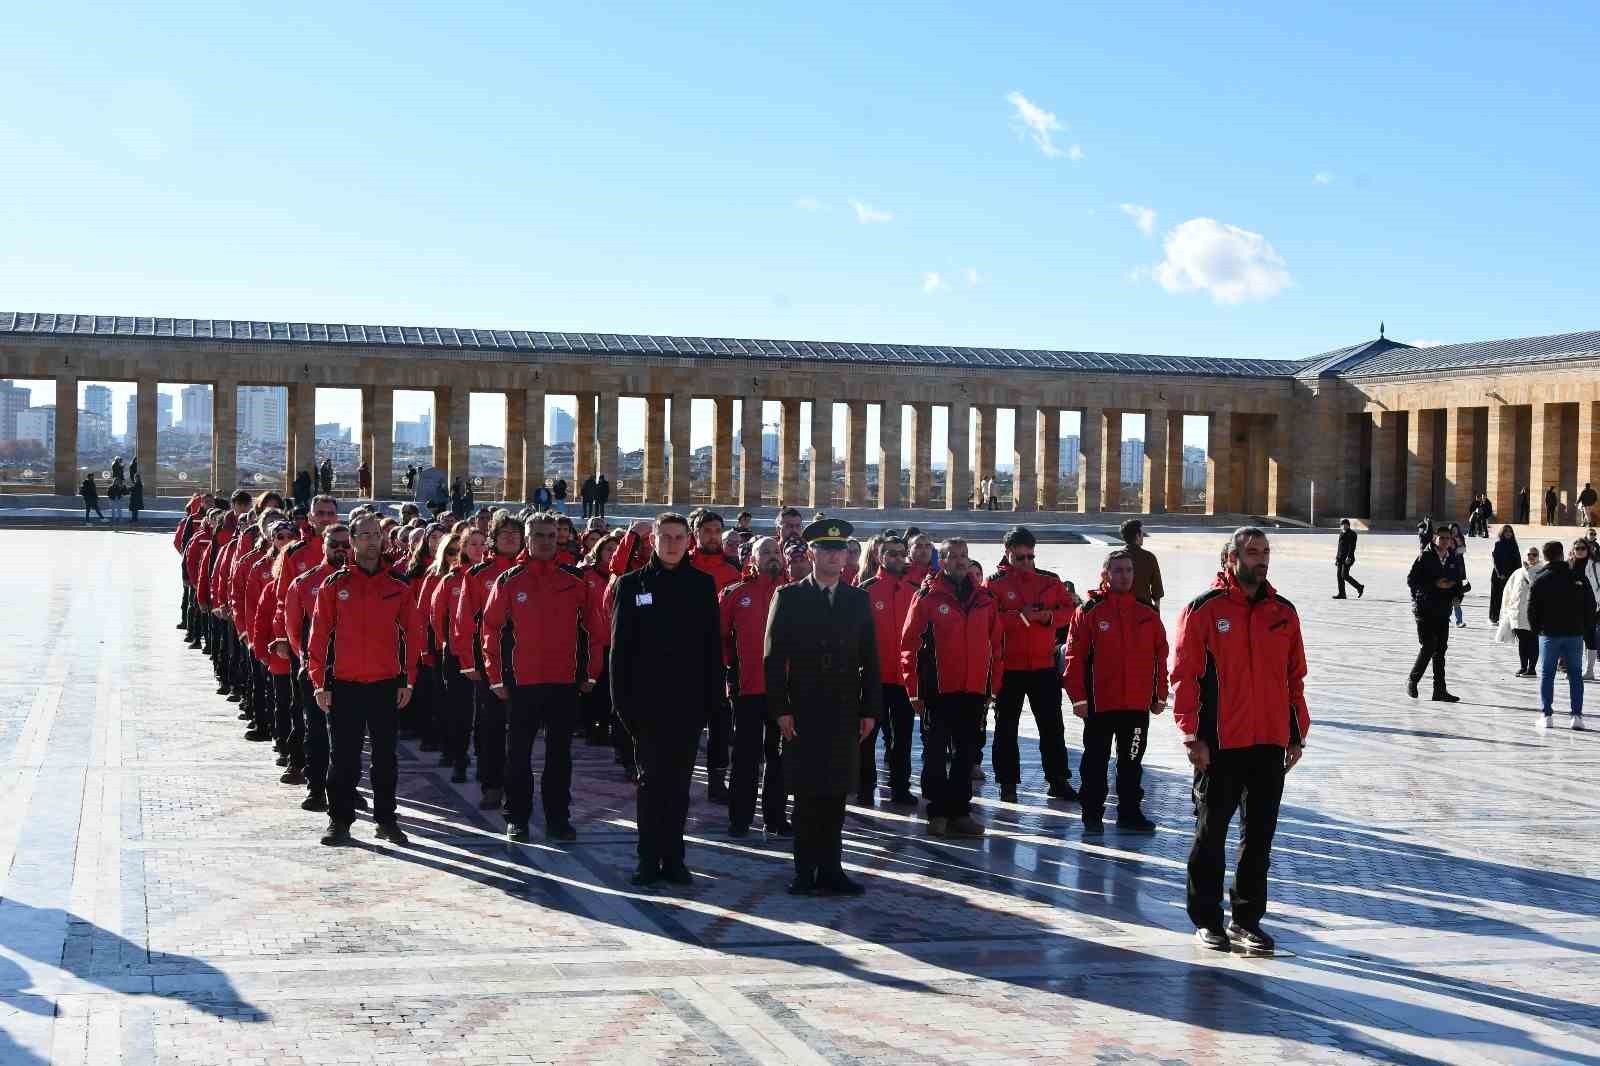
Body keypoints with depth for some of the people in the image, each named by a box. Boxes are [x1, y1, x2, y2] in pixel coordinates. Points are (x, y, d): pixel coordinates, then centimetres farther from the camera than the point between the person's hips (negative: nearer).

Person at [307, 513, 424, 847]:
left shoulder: (397, 588, 5)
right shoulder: (335, 585, 0)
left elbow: (412, 635, 9)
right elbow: (319, 635, 0)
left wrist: (407, 681, 3)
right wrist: (320, 683, -4)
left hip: (386, 685, 2)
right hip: (344, 685, -1)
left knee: (385, 757, 8)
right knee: (343, 757, 4)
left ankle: (386, 819, 18)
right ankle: (339, 820, 13)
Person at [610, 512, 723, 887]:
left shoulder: (702, 584, 6)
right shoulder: (633, 584, 3)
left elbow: (713, 645, 6)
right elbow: (620, 645, 2)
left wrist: (712, 696, 0)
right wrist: (622, 698, -4)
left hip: (689, 701, 1)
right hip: (647, 700, -1)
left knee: (679, 782, 7)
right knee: (651, 781, 2)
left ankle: (673, 858, 14)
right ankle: (649, 859, 7)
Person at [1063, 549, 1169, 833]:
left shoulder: (1148, 615, 6)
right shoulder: (1089, 612, -5)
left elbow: (1160, 656, 10)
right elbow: (1074, 657, -6)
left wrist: (1160, 695, 7)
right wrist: (1078, 697, -9)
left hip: (1138, 704, 3)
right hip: (1099, 703, -3)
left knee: (1132, 761, 10)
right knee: (1096, 761, 7)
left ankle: (1129, 812, 20)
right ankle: (1092, 814, 16)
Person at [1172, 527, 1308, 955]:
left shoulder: (1283, 612, 10)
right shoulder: (1205, 608, -4)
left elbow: (1295, 677, 14)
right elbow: (1185, 675, -7)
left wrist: (1297, 735, 10)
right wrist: (1192, 735, -11)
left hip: (1270, 742, 4)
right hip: (1219, 743, -4)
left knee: (1260, 834, 9)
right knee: (1211, 833, 6)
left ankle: (1248, 919, 19)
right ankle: (1207, 919, 16)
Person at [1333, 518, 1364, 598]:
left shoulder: (1352, 534, -7)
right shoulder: (1341, 534, 17)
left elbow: (1352, 546, -16)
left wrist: (1349, 557, -25)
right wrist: (1337, 558, 21)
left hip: (1347, 558, -8)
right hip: (1340, 558, 8)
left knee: (1344, 575, -13)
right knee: (1339, 575, 1)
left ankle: (1360, 587, 3)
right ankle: (1342, 594, 3)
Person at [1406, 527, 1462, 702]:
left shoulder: (1451, 560, 12)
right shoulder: (1425, 557, -5)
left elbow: (1457, 581, 24)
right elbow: (1411, 580, -11)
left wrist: (1456, 596, 4)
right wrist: (1435, 584, -18)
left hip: (1443, 611, 6)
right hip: (1424, 608, -6)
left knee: (1440, 649, 5)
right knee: (1429, 646, -11)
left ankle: (1440, 690, 7)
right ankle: (1412, 681, 8)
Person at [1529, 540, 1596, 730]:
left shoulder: (1540, 580, -5)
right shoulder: (1578, 577, -2)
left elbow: (1532, 608, -4)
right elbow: (1590, 605, 3)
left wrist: (1537, 629, 10)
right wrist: (1586, 628, 13)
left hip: (1549, 634, -1)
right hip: (1575, 633, 1)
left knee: (1547, 674, 6)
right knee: (1575, 674, 7)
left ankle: (1546, 714, 3)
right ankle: (1577, 715, 3)